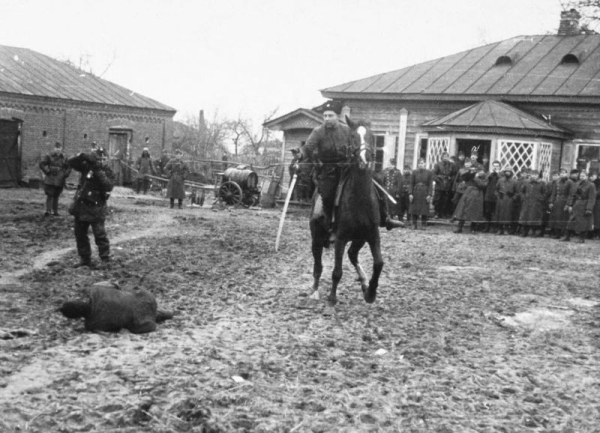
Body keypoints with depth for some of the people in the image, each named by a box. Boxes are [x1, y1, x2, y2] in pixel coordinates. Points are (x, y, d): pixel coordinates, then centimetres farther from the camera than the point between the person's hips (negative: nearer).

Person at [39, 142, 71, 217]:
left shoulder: (63, 158, 10)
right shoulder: (49, 156, -1)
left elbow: (68, 168, 19)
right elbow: (42, 164, -5)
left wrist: (65, 174, 4)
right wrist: (47, 171, -11)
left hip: (60, 181, 3)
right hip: (50, 180, -3)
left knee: (56, 196, 10)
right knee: (50, 196, -7)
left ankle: (55, 211, 16)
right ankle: (48, 211, -5)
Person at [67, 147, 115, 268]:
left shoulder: (108, 172, -7)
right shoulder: (87, 166, 4)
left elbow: (109, 186, -24)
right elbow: (71, 162, -3)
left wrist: (99, 172, -29)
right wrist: (83, 156, -19)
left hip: (96, 208, -5)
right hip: (81, 206, 5)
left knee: (100, 235, -8)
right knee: (80, 234, 12)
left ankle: (106, 260, 1)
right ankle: (85, 259, 23)